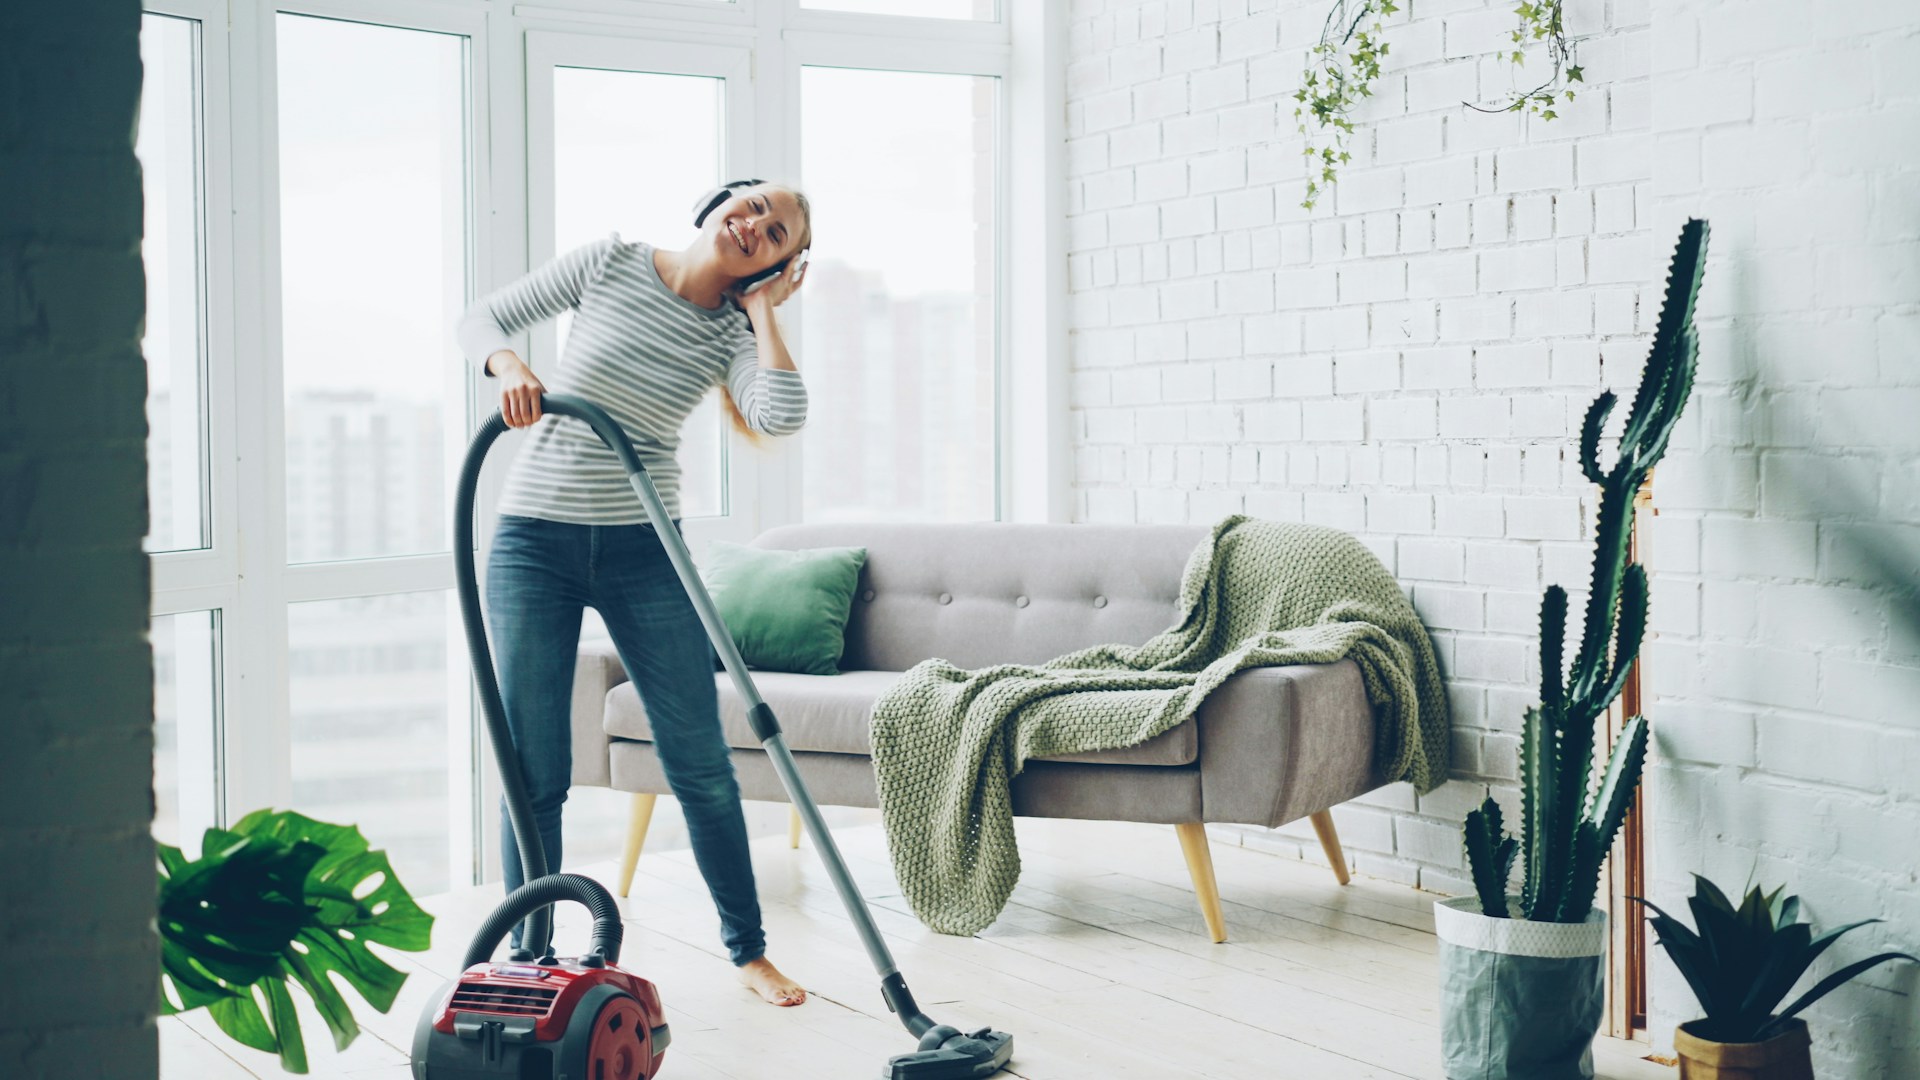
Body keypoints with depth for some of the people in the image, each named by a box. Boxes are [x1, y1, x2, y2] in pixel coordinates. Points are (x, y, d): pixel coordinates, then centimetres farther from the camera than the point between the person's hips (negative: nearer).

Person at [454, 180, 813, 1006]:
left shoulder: (732, 333, 1)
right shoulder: (610, 263, -1)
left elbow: (783, 417, -21)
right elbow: (481, 320, 3)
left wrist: (763, 306, -8)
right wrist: (510, 365, -18)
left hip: (645, 550, 2)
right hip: (535, 541, -1)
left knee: (700, 760, 3)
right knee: (534, 772, 0)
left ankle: (748, 948, 18)